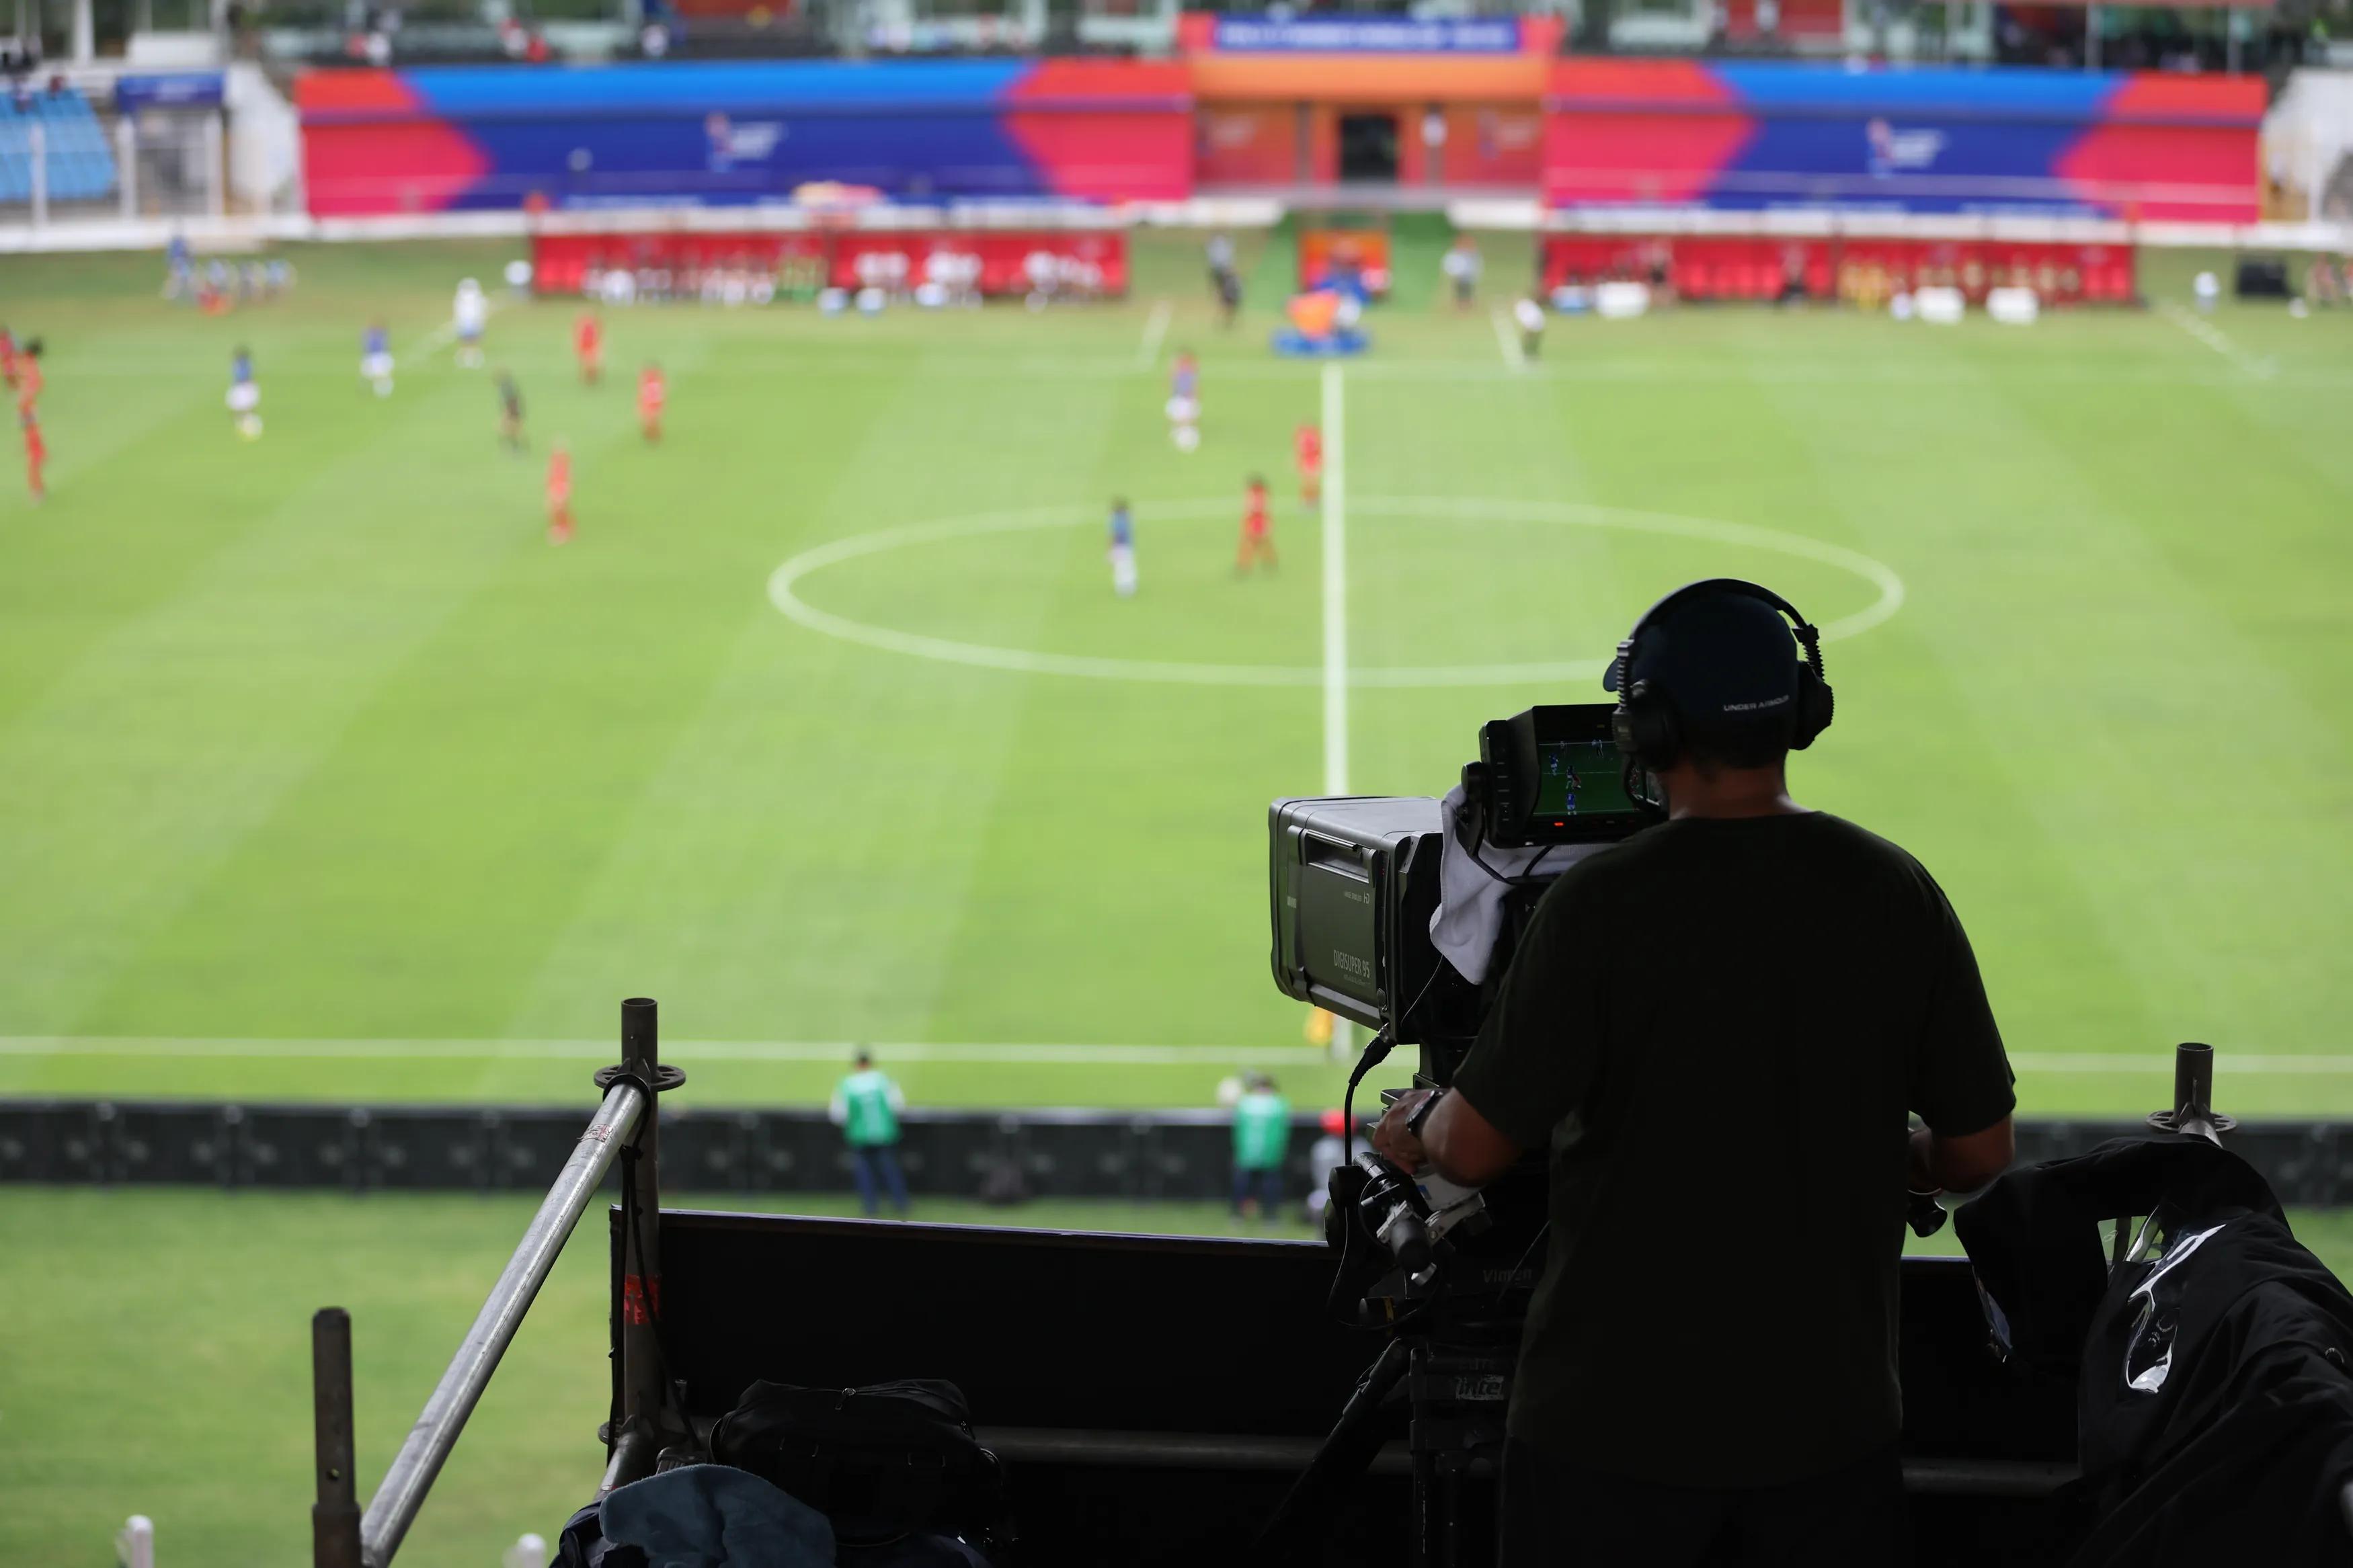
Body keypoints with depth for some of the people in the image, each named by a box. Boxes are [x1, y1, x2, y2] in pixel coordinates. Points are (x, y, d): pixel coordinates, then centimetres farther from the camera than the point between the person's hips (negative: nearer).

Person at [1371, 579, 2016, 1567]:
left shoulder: (1602, 903, -16)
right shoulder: (1895, 893, -4)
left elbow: (1477, 1148, -11)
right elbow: (1980, 1151, 2)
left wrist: (1415, 1129, 12)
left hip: (1621, 1418, -3)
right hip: (1831, 1409, 3)